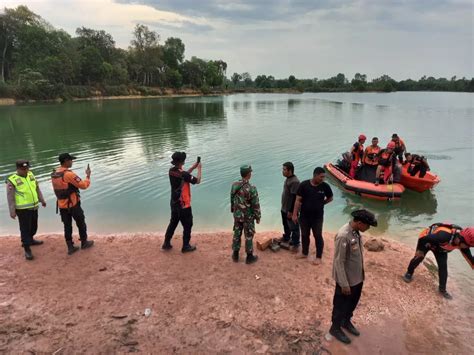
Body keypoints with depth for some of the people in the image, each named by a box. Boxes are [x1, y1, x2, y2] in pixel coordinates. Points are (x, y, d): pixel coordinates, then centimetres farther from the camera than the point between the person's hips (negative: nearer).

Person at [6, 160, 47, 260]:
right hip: (22, 210, -6)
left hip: (34, 207, 7)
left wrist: (42, 200, 19)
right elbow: (10, 198, -13)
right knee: (25, 229, 0)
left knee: (34, 226, 21)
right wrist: (12, 211, -14)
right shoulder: (12, 180, -14)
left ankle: (30, 240, 45)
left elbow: (37, 189, 15)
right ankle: (27, 250, 9)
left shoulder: (31, 175, 4)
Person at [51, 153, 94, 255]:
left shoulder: (54, 174, 3)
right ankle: (84, 243, 27)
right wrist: (88, 176, -5)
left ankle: (70, 247, 20)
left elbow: (57, 189, 14)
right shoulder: (69, 174, -22)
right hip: (73, 204, -7)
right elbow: (84, 185, -19)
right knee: (81, 224, 12)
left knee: (67, 226, 13)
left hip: (61, 205, 7)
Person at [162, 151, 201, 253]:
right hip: (183, 205, -7)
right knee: (187, 225, 11)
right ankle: (186, 246, 23)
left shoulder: (171, 171, -3)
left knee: (173, 223, 23)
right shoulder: (184, 174, -26)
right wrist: (199, 168, -3)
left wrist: (193, 167, 7)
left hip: (174, 203, 8)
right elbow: (197, 181, -15)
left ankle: (166, 243, 32)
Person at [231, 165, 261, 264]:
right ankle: (249, 257, 21)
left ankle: (235, 255, 28)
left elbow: (232, 200, 5)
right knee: (249, 236, 9)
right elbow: (256, 205, -17)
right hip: (248, 217, -5)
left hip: (237, 215, 5)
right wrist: (258, 217, -3)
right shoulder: (251, 188, -24)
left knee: (237, 234, 17)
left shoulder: (234, 185, -6)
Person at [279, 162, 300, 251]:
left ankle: (295, 244, 20)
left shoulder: (295, 181, -26)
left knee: (294, 227, 6)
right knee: (286, 225, 26)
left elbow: (294, 198, -25)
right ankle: (286, 238, 45)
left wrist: (291, 211, -22)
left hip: (291, 210, -9)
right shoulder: (288, 179, 4)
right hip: (284, 208, 9)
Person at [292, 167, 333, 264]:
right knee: (304, 235, 16)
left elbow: (330, 198, 9)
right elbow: (298, 200, -10)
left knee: (318, 236, 8)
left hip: (318, 217, -1)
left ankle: (318, 257, 24)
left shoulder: (325, 186, -10)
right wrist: (295, 214, -10)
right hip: (304, 216, 1)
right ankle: (304, 253, 36)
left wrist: (320, 204, 2)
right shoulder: (304, 185, -13)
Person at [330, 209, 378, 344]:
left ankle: (346, 321, 50)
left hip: (357, 277, 8)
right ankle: (335, 328, 36)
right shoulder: (343, 236, -32)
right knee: (341, 304, 13)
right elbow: (339, 262, -26)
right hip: (347, 279, -8)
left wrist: (361, 274, 18)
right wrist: (344, 284, -20)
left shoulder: (356, 231, -4)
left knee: (353, 302, 26)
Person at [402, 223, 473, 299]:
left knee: (443, 266, 0)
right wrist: (420, 250, -23)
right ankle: (409, 273, 29)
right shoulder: (444, 236, -47)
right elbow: (424, 239, -38)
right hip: (426, 241, -5)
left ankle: (442, 289, 13)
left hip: (440, 246, 6)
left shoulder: (462, 239, -24)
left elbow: (468, 254, -3)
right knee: (418, 258, 2)